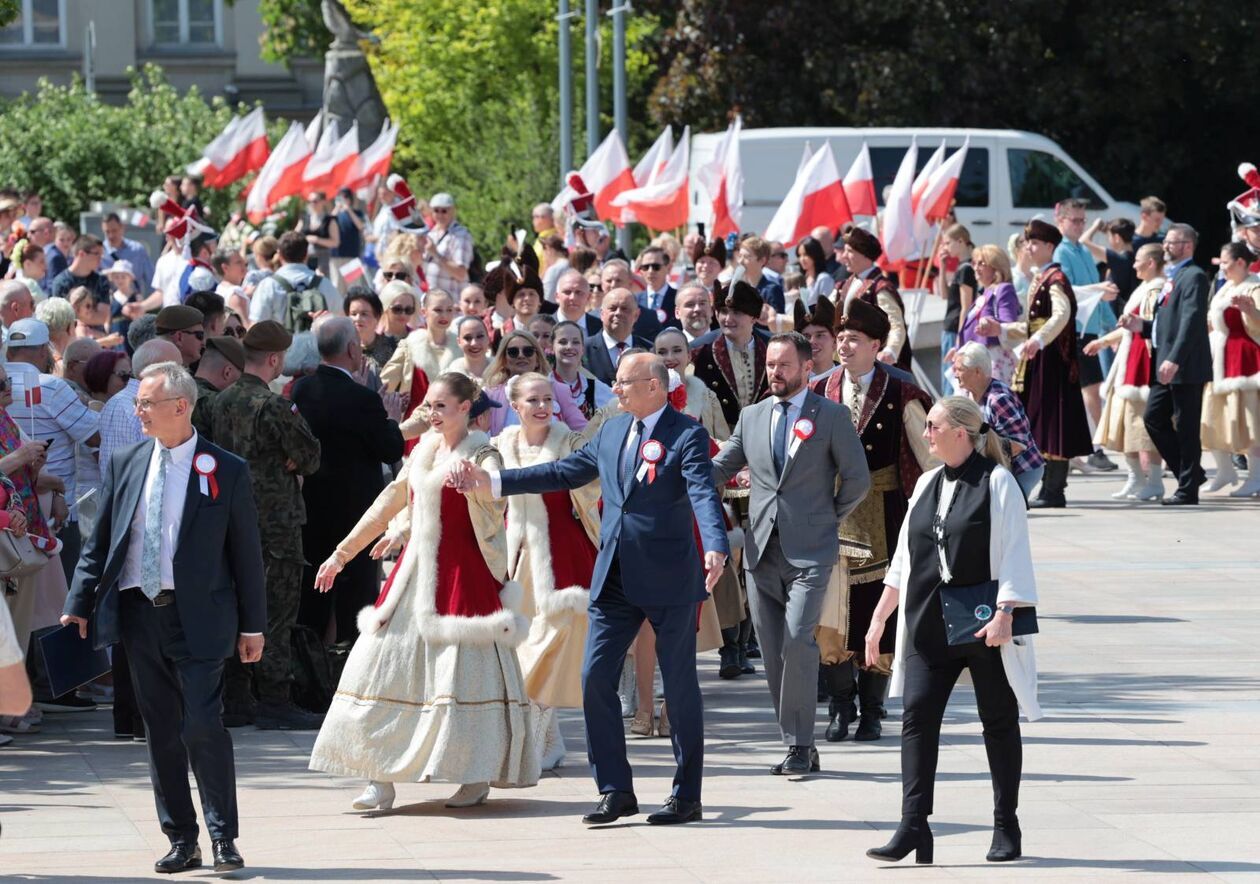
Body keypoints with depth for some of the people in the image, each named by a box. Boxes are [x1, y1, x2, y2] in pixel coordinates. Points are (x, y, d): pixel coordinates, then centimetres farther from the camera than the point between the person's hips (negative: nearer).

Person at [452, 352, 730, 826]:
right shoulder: (612, 431, 11)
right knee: (595, 678, 0)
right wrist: (491, 481, 18)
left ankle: (687, 796, 12)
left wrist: (716, 550, -42)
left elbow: (704, 494, -24)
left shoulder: (687, 436, -10)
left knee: (680, 686, 3)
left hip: (669, 578, -6)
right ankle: (615, 791, 7)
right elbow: (565, 472, 19)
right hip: (615, 579, 6)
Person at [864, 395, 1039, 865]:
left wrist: (1005, 615, -20)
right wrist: (880, 617, 17)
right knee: (917, 715, -8)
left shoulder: (996, 483, -7)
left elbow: (1013, 557, -11)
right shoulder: (928, 484, 12)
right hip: (930, 626, 6)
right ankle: (914, 828, -12)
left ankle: (1007, 828, 14)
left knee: (998, 722, 4)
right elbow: (904, 558, 18)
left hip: (984, 627, -6)